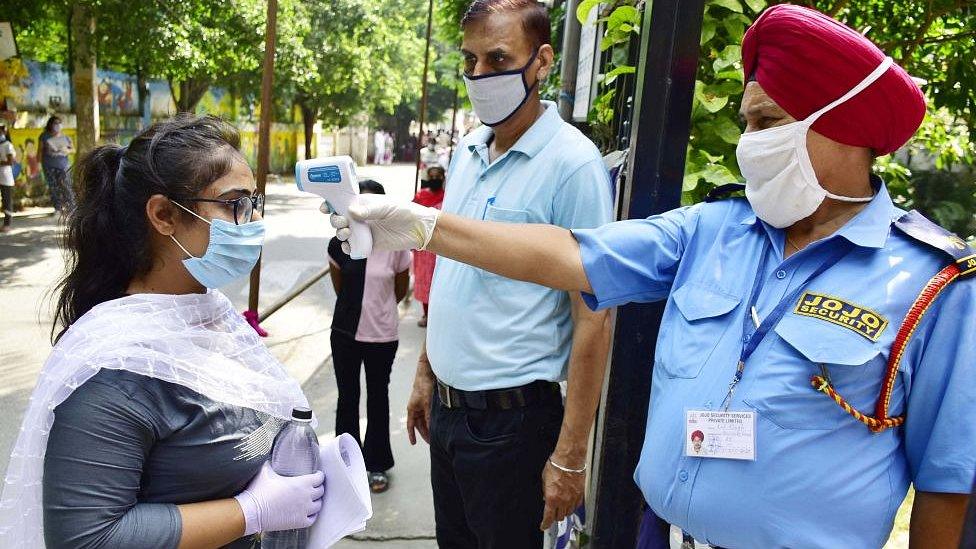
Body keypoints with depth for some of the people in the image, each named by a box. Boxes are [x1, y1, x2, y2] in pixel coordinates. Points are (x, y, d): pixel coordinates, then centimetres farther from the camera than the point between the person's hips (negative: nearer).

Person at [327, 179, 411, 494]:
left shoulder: (395, 246, -13)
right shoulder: (339, 244, -6)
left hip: (382, 335, -2)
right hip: (345, 332, 2)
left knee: (378, 398, 13)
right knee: (347, 397, 14)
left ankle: (377, 464, 28)